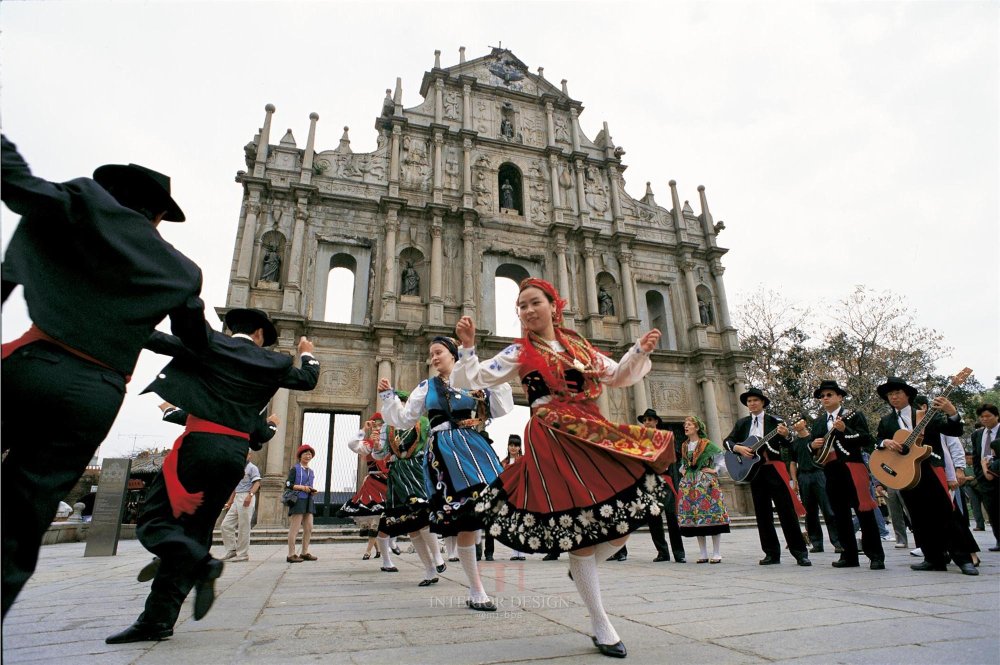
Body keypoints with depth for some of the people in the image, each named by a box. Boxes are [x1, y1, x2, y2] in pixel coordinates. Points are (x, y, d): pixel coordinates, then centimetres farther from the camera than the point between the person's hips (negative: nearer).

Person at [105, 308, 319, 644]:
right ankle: (158, 618, 12)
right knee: (193, 530, 11)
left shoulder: (211, 341, 4)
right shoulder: (274, 362, 10)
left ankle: (202, 564, -20)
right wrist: (307, 354, 41)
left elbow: (158, 340, 2)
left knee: (153, 521, 1)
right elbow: (308, 379, 22)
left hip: (201, 443, -4)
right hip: (236, 453, 4)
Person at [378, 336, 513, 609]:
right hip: (444, 452, -1)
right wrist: (388, 396, 6)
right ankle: (476, 591, 7)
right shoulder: (426, 387, 15)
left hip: (473, 447, 2)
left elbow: (501, 410, 12)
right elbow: (404, 419, 16)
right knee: (463, 519, -6)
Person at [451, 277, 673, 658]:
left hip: (594, 434, 6)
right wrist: (467, 346, -18)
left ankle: (584, 572, 31)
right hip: (553, 442, -5)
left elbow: (618, 377, 20)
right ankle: (601, 626, 18)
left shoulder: (578, 345, 13)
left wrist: (640, 351, 6)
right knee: (581, 531, -2)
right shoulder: (519, 352, 1)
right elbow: (472, 380, -4)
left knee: (630, 514, 3)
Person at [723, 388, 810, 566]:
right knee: (762, 514, 6)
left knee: (787, 511, -4)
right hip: (753, 470, 3)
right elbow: (727, 441, 9)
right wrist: (738, 448, -11)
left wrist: (785, 436, -23)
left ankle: (800, 553, 3)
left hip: (774, 469, -3)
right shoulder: (742, 423, 11)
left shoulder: (774, 421, 2)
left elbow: (788, 446, -2)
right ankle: (772, 553, 13)